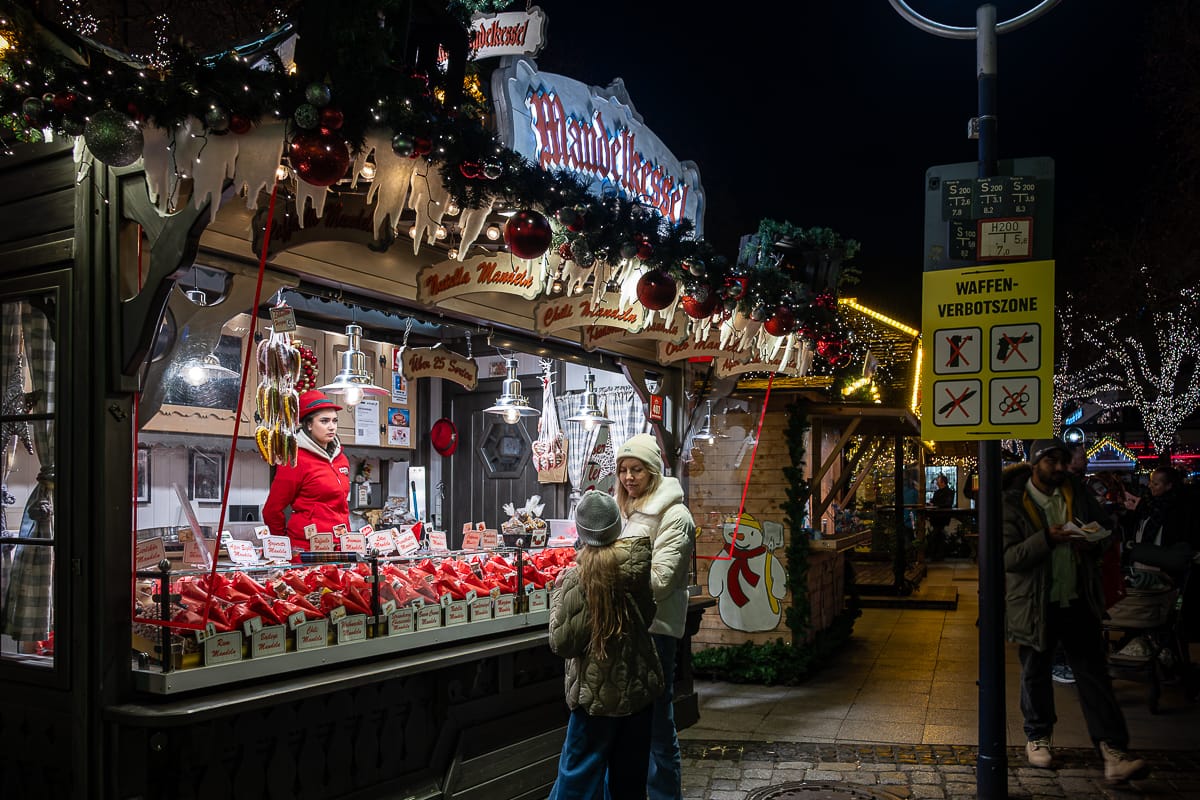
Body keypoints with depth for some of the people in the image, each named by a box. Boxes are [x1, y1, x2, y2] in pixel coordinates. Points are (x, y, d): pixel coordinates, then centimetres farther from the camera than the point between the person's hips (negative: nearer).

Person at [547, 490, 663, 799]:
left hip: (599, 693, -5)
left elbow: (562, 643, -16)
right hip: (639, 685, 5)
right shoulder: (636, 562, -6)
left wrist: (559, 593, -5)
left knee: (578, 775, 4)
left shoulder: (579, 578, -18)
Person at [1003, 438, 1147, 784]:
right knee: (1035, 675, 12)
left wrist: (1093, 544, -9)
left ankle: (1113, 754, 0)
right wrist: (1047, 539, -28)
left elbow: (1104, 534, 16)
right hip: (1036, 604, -3)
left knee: (1094, 674, 0)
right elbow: (1008, 557, -14)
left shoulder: (1080, 497, 7)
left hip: (1079, 601, 3)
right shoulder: (1013, 503, -8)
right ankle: (1038, 737, 31)